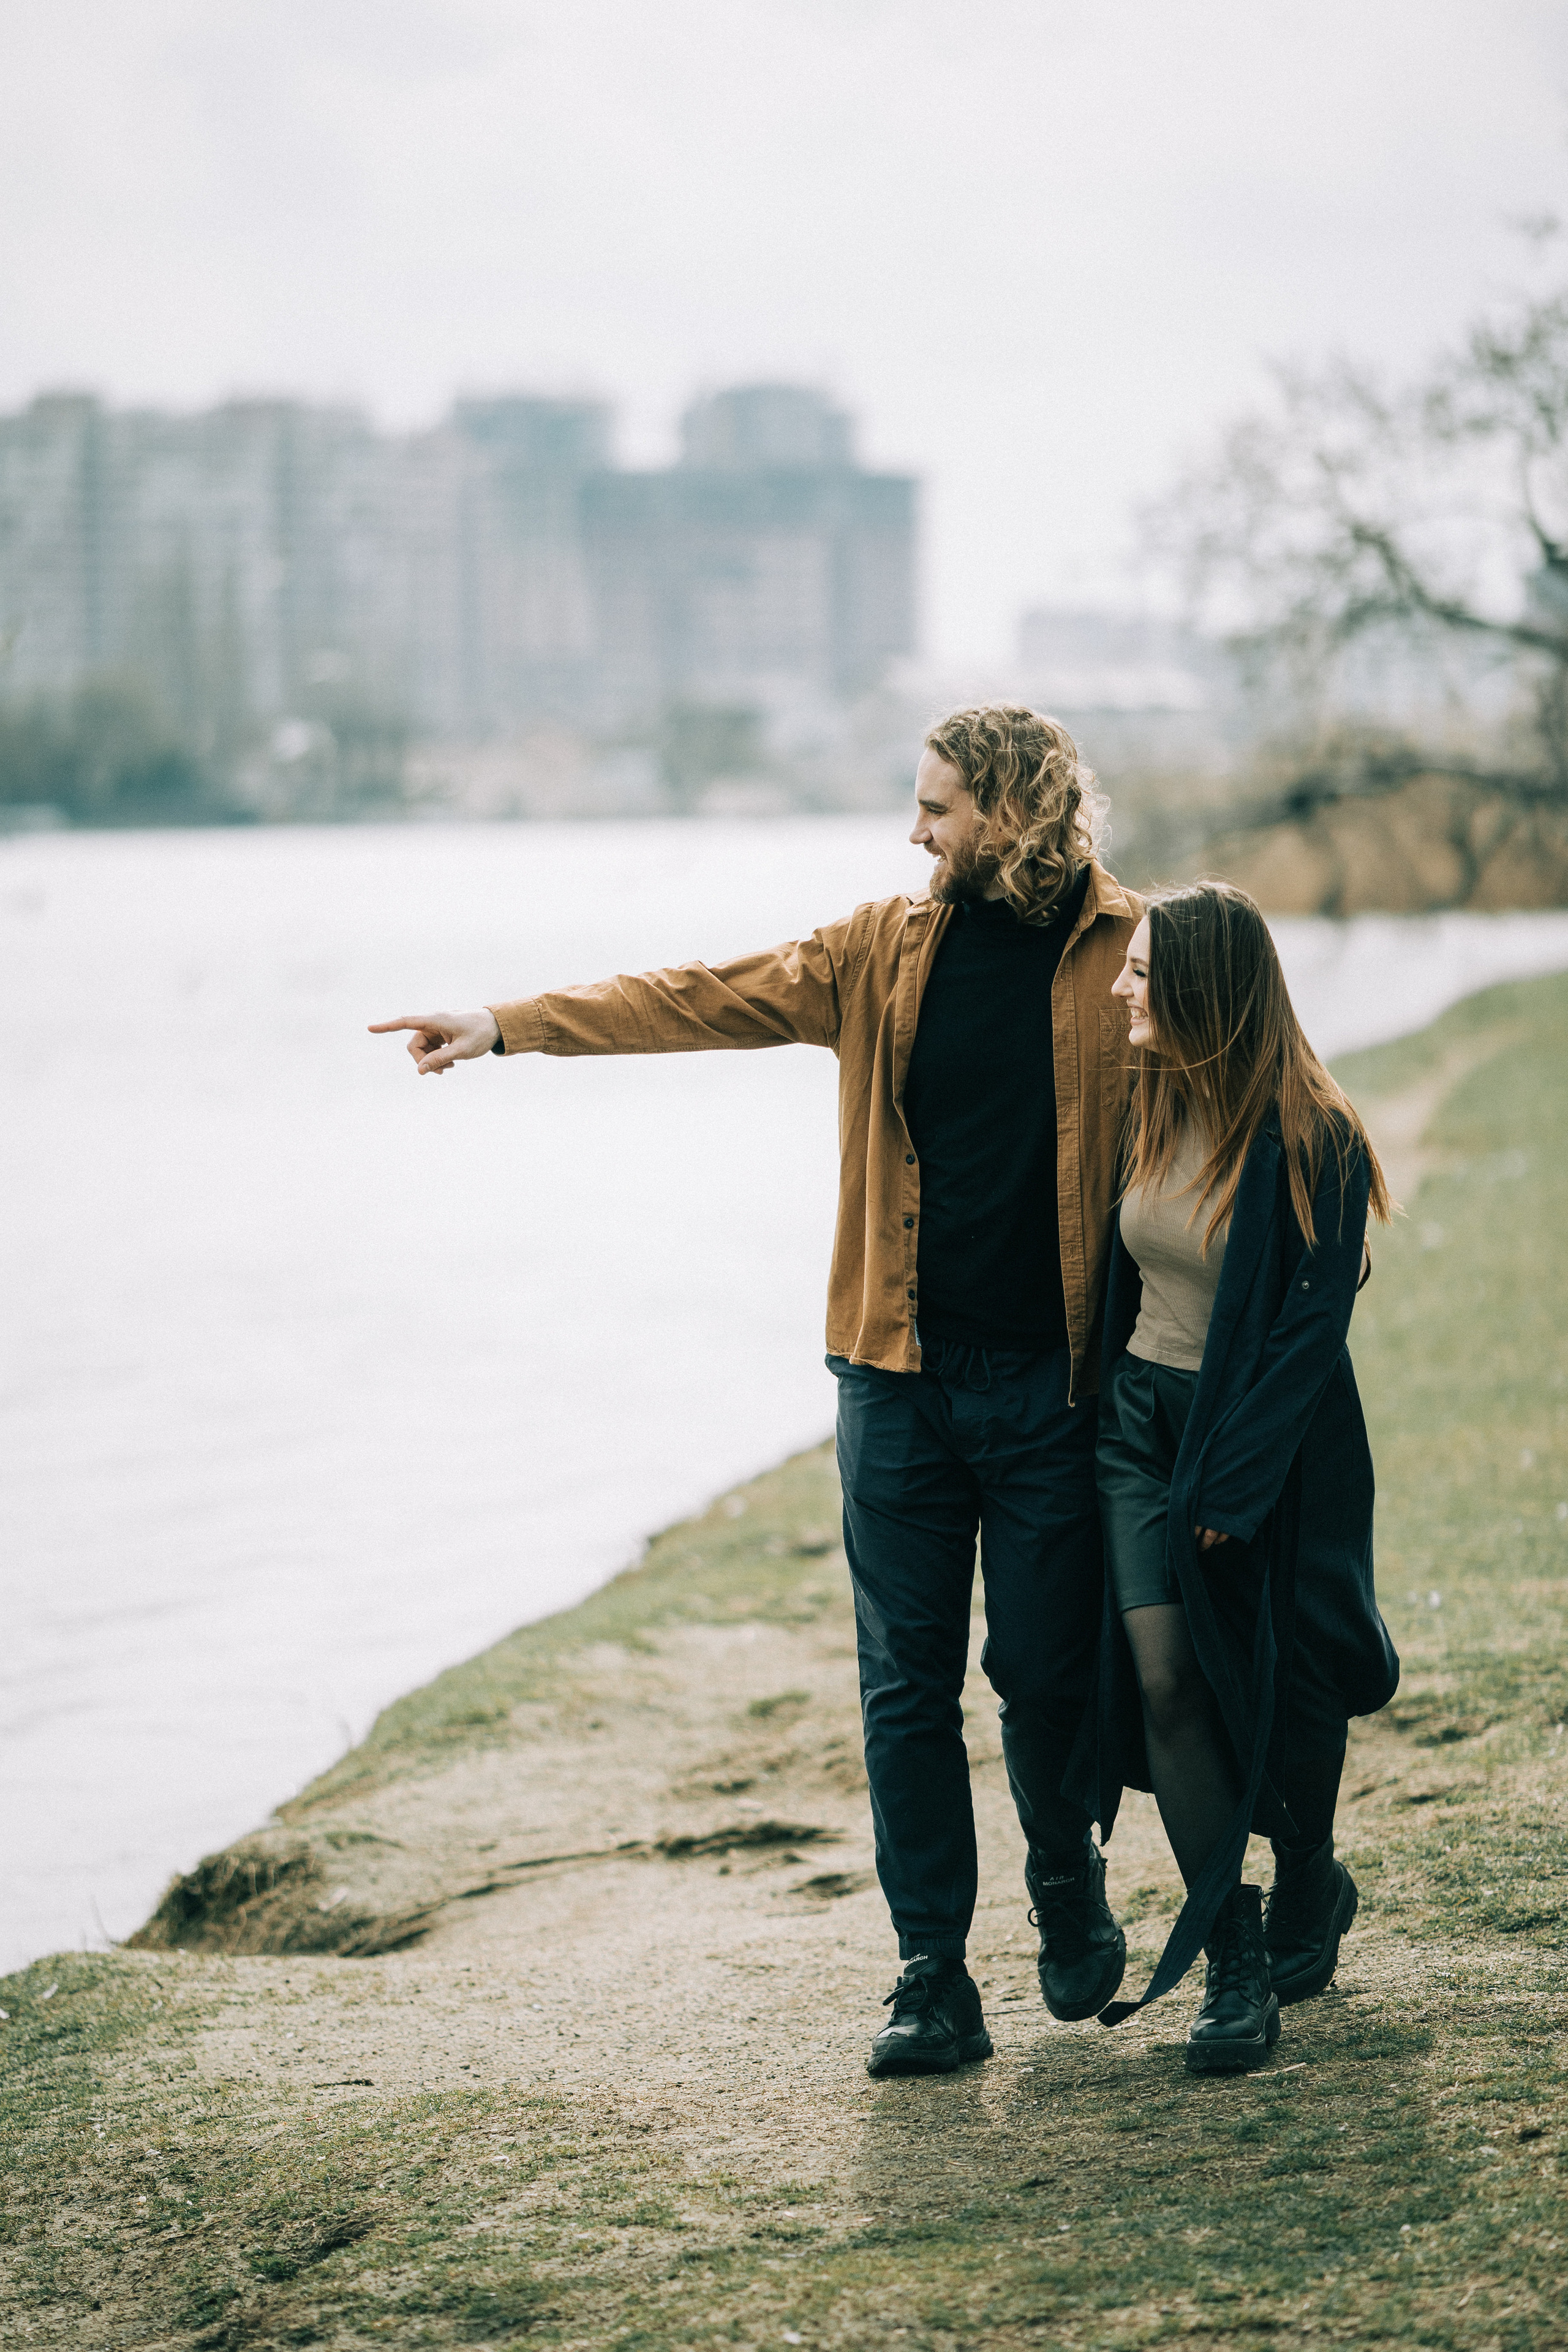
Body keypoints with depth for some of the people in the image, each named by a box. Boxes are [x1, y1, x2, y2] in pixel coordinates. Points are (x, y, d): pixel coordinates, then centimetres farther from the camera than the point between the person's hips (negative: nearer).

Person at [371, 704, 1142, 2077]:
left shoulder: (1131, 956, -4)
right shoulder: (883, 955, 7)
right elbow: (706, 1001, 7)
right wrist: (509, 1025, 1)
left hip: (1051, 1384, -3)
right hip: (903, 1379, 3)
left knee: (1047, 1673, 5)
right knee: (906, 1684, 2)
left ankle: (1071, 1902, 32)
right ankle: (934, 1982, 9)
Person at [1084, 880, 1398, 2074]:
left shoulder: (1312, 1144, -17)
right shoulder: (1146, 1110, 1)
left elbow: (1310, 1331, -16)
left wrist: (1234, 1488, -17)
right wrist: (1109, 1414, 9)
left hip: (1272, 1440, -4)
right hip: (1144, 1422, 5)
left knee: (1277, 1687, 8)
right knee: (1164, 1674, -9)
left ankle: (1311, 1888, 36)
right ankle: (1234, 1957, -5)